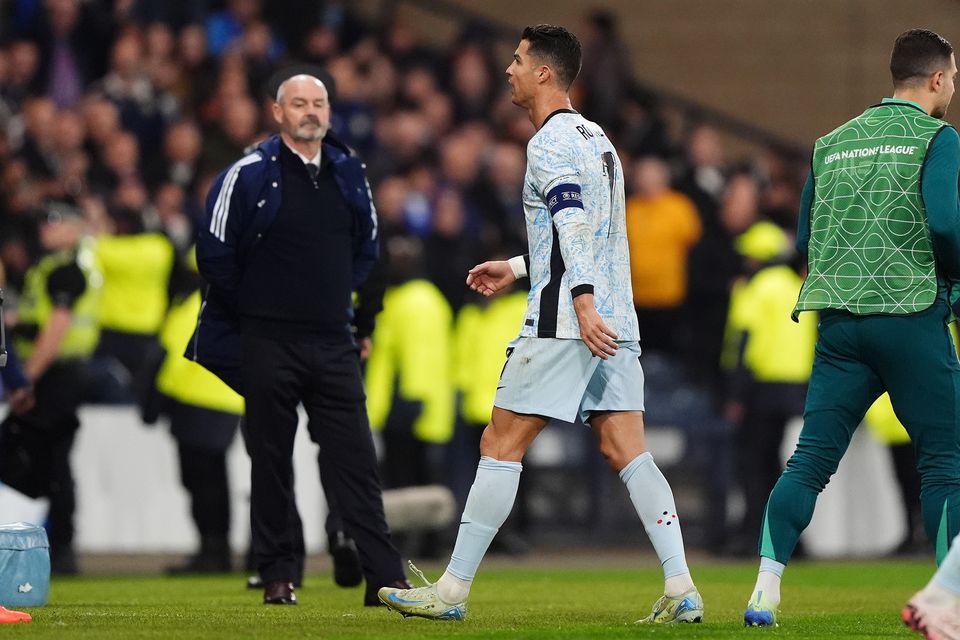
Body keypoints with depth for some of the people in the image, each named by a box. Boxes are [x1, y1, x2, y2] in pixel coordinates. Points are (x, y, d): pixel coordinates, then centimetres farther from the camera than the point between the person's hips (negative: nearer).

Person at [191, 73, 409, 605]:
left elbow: (366, 243, 23)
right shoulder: (250, 174, -7)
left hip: (332, 342, 4)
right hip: (267, 343, -4)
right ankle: (277, 576, 10)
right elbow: (215, 252, -4)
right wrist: (252, 309, 4)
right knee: (271, 463, 2)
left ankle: (386, 576, -2)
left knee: (357, 459, -1)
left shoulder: (348, 173, 9)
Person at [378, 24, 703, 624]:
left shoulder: (551, 142, -8)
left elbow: (574, 225, -21)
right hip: (615, 324, 8)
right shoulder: (597, 139, 20)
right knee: (627, 451, 3)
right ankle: (681, 589, -9)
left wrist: (583, 302, -29)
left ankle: (452, 590, -1)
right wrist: (517, 269, 36)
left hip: (563, 324, -8)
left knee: (501, 445, -3)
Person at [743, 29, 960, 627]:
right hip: (911, 315, -5)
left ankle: (765, 591, -8)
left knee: (811, 459, 3)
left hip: (839, 320, 5)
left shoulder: (833, 142, 16)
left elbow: (807, 238, 17)